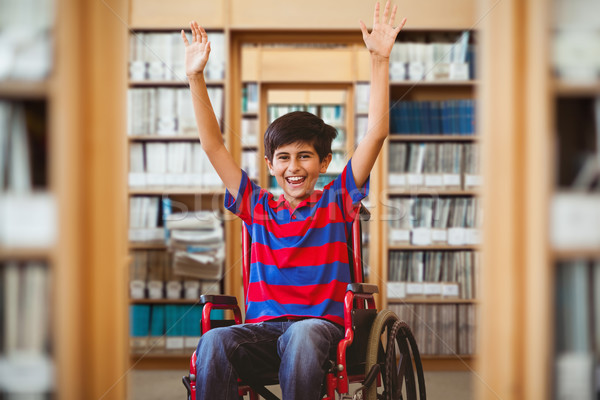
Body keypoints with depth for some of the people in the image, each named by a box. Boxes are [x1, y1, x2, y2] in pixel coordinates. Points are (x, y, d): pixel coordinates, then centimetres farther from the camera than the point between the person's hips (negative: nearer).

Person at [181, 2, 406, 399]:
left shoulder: (336, 201, 11)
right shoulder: (258, 206, 17)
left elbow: (376, 132, 4)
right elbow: (213, 146, 15)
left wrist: (380, 59, -2)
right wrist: (196, 77, 10)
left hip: (321, 324, -2)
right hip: (262, 328, 2)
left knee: (302, 335, -39)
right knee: (213, 343, -31)